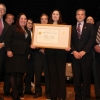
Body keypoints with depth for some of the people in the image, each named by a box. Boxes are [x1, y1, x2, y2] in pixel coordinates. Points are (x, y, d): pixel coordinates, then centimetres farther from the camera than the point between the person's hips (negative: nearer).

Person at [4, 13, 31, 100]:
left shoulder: (27, 31, 22)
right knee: (13, 74, -5)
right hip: (14, 54, -6)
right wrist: (8, 50, -16)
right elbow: (8, 39, -6)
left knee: (20, 74, 5)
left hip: (23, 55, 6)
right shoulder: (12, 28, 4)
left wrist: (29, 53, 14)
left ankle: (15, 92, 17)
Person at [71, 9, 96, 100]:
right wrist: (74, 51, -10)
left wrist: (84, 51, -12)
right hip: (75, 56, 2)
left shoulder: (90, 26, 10)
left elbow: (92, 40, -2)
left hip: (86, 55, -2)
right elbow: (70, 41, 7)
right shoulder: (72, 28, 16)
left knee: (86, 77, -1)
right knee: (76, 78, 2)